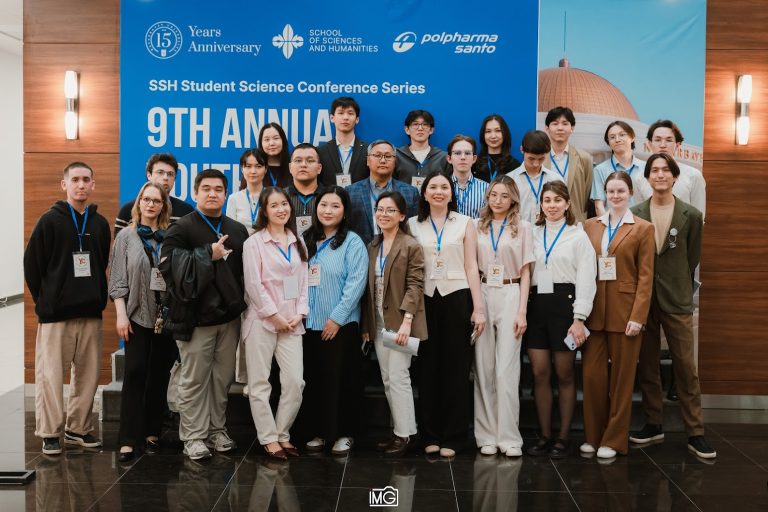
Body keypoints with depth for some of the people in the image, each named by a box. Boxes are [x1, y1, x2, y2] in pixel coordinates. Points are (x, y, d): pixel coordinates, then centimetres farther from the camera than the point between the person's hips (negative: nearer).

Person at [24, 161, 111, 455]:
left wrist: (99, 298, 8)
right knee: (50, 374, -1)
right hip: (55, 313, -4)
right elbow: (32, 264, -3)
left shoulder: (100, 224, 9)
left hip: (91, 312, 4)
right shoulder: (50, 221, -4)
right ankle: (50, 433, 10)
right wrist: (44, 301, -1)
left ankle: (78, 428, 20)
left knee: (88, 373, 7)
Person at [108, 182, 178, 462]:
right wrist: (121, 314, -7)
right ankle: (128, 440, -3)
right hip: (137, 315, -2)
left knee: (160, 375, 7)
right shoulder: (126, 236, 5)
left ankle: (152, 432, 18)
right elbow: (118, 279, 2)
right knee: (135, 374, -6)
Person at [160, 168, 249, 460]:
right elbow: (170, 265, -14)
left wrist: (241, 304, 5)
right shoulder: (182, 228, -2)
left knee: (223, 378, 10)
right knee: (195, 380, 0)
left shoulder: (238, 230, 12)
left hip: (229, 316, 5)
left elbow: (247, 269, 16)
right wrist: (208, 254, -16)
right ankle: (194, 436, 9)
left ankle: (217, 430, 22)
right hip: (195, 316, -4)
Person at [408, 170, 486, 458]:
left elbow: (471, 267, 2)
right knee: (427, 367, 5)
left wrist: (478, 307, -4)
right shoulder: (413, 225, 8)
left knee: (456, 368, 2)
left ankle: (452, 437, 10)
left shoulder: (465, 223, 6)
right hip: (425, 299, 1)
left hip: (457, 297, -1)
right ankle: (430, 434, 15)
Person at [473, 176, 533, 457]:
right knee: (483, 369, 4)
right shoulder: (477, 226, 9)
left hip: (510, 296, -2)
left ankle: (509, 437, 3)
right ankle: (487, 435, 10)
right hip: (481, 295, 2)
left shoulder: (523, 227, 5)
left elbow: (525, 272, 4)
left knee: (507, 369, -4)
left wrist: (522, 311, -4)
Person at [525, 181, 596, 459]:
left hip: (564, 303, -3)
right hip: (536, 305, 3)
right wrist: (522, 310, 1)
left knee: (564, 374, 3)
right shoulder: (532, 234, 13)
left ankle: (564, 436, 14)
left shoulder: (578, 236, 2)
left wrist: (579, 318, -11)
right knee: (539, 374, 3)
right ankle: (544, 435, 13)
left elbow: (586, 279, -3)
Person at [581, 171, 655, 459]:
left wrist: (637, 316, -12)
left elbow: (645, 276, -4)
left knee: (621, 377, 5)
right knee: (592, 375, 3)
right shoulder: (590, 226, 10)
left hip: (624, 311, -3)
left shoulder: (643, 229, 1)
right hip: (595, 310, 3)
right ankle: (593, 436, 17)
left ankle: (614, 440, 15)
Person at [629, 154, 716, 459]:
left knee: (686, 366, 0)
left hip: (677, 300, -1)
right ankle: (653, 425, 21)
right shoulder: (635, 214, 3)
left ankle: (695, 433, 7)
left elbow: (692, 258, 8)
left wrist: (676, 285, 8)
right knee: (647, 365, 9)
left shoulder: (691, 216, 0)